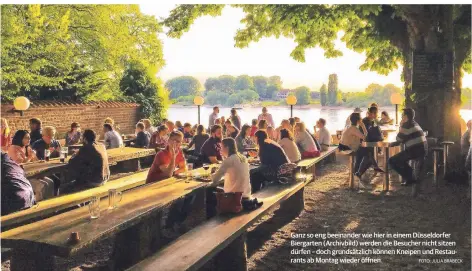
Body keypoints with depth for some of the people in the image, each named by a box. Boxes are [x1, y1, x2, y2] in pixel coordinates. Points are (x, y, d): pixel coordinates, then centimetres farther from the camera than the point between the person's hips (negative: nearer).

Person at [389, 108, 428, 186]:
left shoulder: (406, 125, -11)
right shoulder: (415, 124, 18)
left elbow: (398, 140, -6)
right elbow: (406, 138, 23)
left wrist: (401, 127, 2)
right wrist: (402, 127, 14)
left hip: (415, 151, -10)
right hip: (422, 150, 10)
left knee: (391, 161, -3)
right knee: (400, 157, 31)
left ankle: (409, 178, -1)